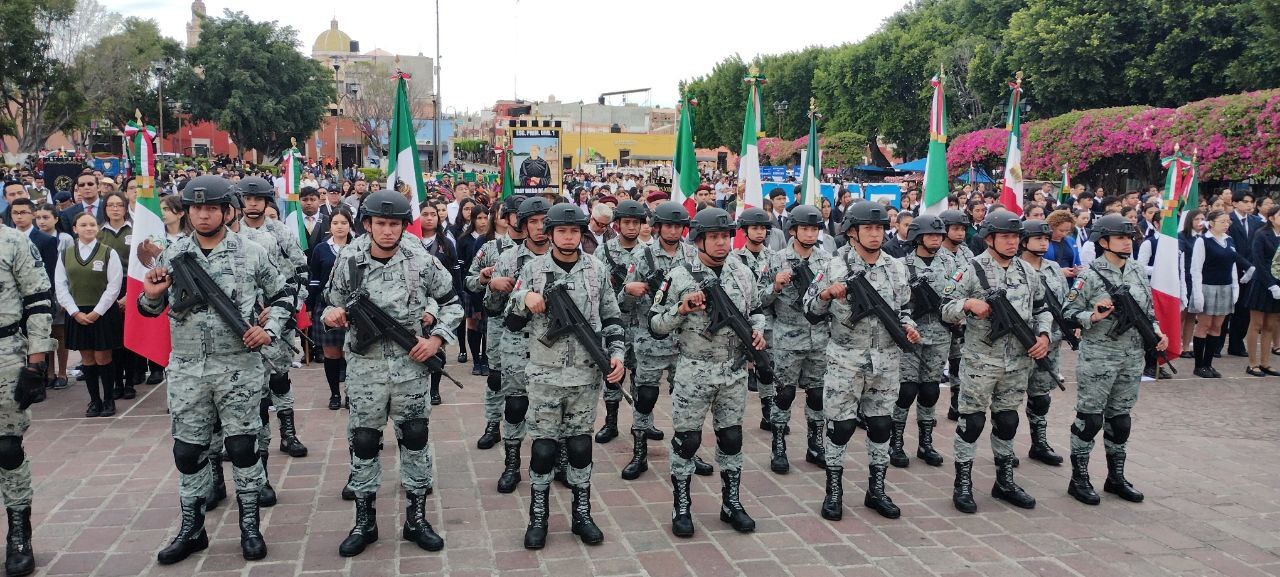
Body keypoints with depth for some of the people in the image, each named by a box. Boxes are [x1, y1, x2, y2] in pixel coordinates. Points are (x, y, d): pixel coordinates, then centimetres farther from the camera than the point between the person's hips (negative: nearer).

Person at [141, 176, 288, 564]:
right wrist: (151, 295, -10)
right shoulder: (172, 255, 4)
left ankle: (249, 525, 18)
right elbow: (149, 310, 12)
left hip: (239, 367, -2)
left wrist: (269, 329, -8)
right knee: (188, 450, 9)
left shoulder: (251, 253, -1)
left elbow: (280, 298, 9)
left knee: (241, 446, 4)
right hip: (187, 369, 2)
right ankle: (192, 528, 24)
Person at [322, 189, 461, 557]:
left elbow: (452, 302, 5)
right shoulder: (348, 261, -3)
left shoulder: (421, 261, -6)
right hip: (365, 365, 1)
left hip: (410, 364, 0)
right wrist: (332, 315, -15)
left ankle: (416, 518, 20)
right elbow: (334, 305, 8)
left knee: (414, 439, 6)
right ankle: (364, 521, 21)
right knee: (363, 441, 7)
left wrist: (437, 339, -6)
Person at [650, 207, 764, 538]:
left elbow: (755, 311, 18)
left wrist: (758, 331, -2)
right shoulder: (679, 276, -8)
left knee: (731, 437, 12)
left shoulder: (742, 273, 5)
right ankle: (681, 508, 16)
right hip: (693, 371, -4)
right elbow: (655, 324, -7)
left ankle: (731, 503, 26)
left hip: (734, 372, 4)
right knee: (687, 439, 3)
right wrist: (682, 308, -23)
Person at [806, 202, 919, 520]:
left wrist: (909, 326, -4)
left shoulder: (897, 268, 6)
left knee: (882, 424, 10)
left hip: (886, 361, 4)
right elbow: (810, 308, -2)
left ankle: (876, 490, 23)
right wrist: (826, 293, -21)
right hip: (845, 360, -4)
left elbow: (903, 309, 16)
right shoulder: (834, 267, -5)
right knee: (841, 425, 1)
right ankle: (834, 491, 14)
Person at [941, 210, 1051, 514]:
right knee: (972, 420, 0)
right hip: (979, 360, -5)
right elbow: (946, 309, -8)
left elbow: (1041, 309, 17)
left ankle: (1004, 481, 27)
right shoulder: (972, 270, -8)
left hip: (1018, 361, 5)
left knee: (1007, 420, 14)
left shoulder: (1029, 272, 9)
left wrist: (1044, 334, 0)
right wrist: (969, 303, -26)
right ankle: (963, 484, 10)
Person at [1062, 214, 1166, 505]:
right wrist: (1094, 316, -26)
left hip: (1132, 358, 6)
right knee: (1089, 418, 0)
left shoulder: (1138, 271, 8)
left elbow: (1148, 309, 17)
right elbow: (1069, 313, -10)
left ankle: (1116, 477, 26)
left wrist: (1156, 330, 0)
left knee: (1120, 417, 14)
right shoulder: (1089, 275, -10)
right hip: (1098, 357, -6)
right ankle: (1079, 479, 9)